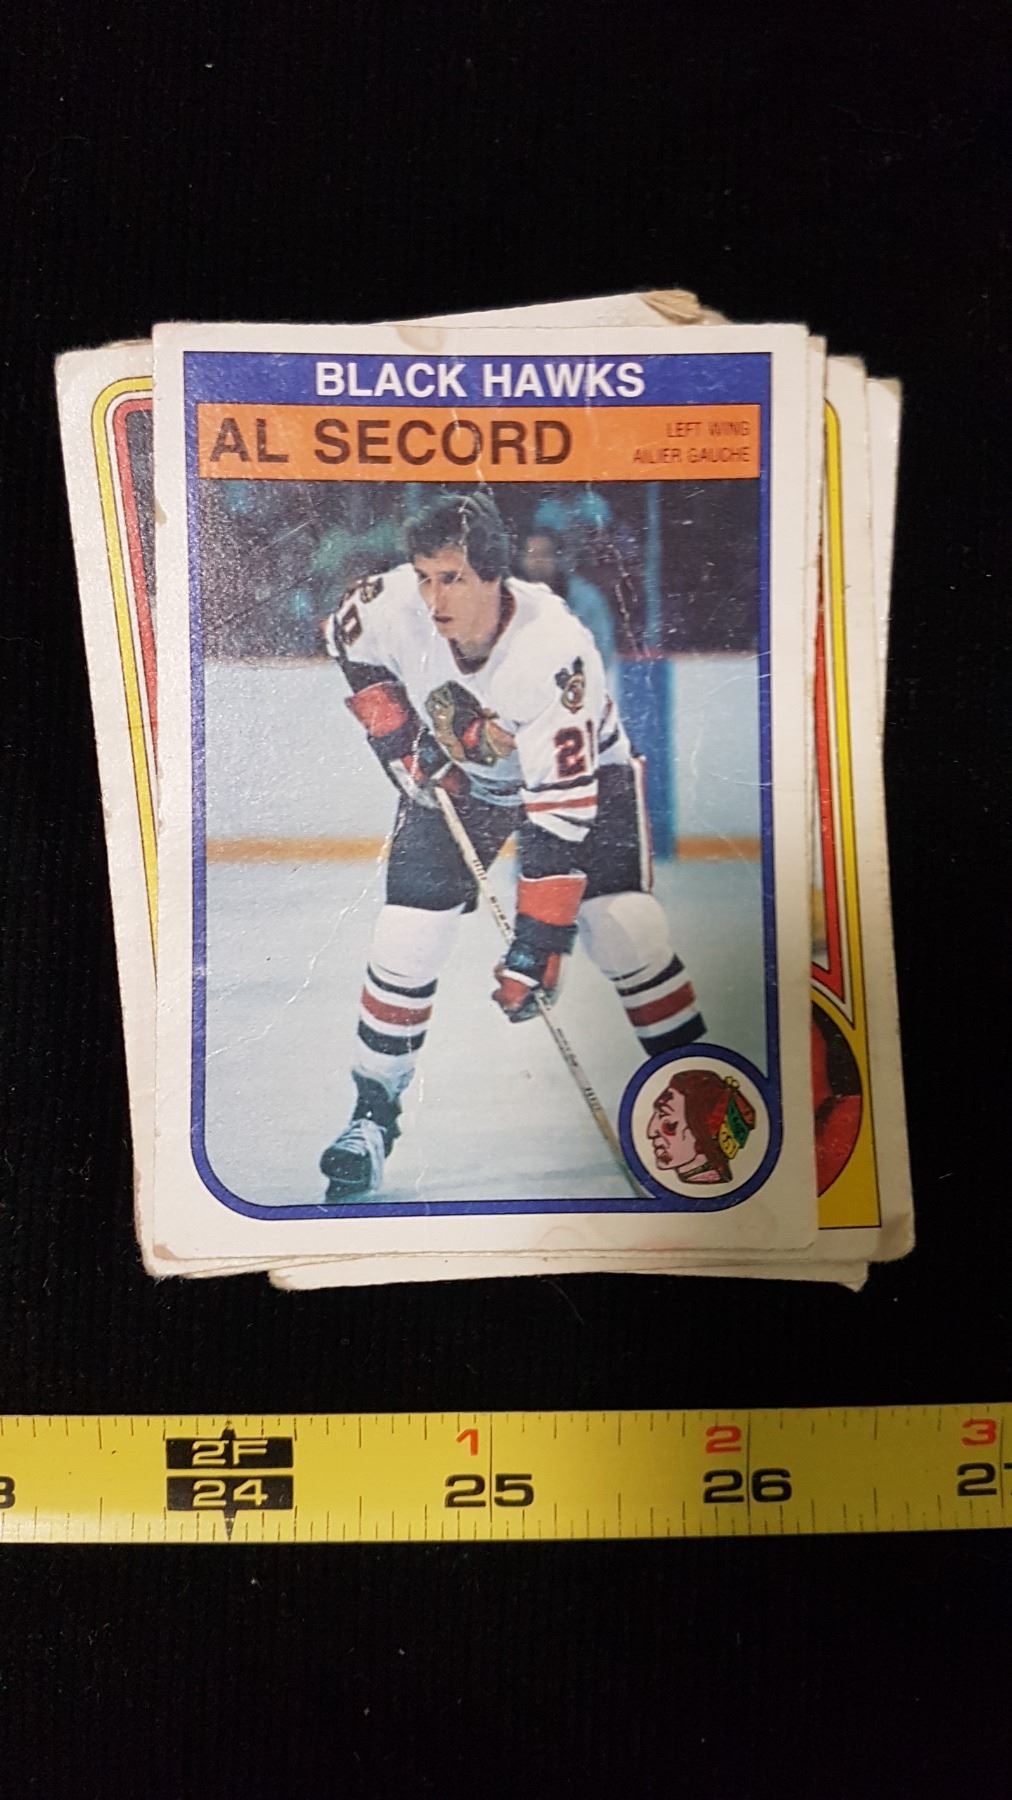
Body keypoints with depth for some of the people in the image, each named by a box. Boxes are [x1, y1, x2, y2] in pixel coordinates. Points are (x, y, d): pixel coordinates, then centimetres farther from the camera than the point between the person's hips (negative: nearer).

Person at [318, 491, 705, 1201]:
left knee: (625, 930, -16)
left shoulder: (554, 651, -38)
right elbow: (345, 639, 1)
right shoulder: (392, 604, -26)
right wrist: (393, 727, -8)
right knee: (405, 941, -8)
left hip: (580, 773, -2)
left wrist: (538, 942, -41)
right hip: (451, 775, 3)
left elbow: (562, 807, -39)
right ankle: (373, 1113, 9)